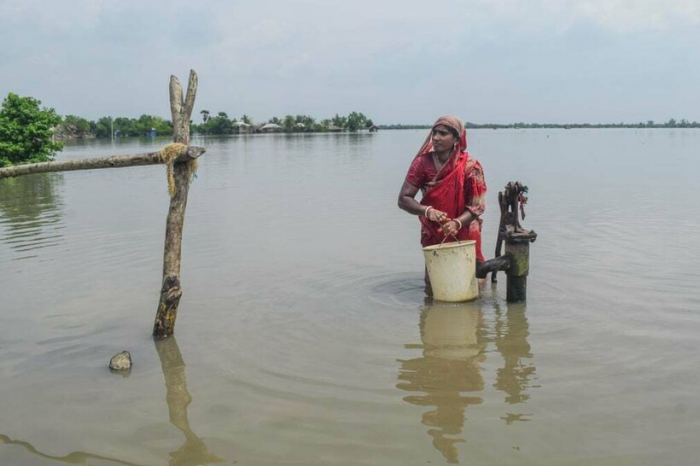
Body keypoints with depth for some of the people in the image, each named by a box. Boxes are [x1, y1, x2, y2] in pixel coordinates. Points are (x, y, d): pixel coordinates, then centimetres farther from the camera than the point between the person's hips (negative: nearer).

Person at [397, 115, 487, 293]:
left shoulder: (469, 166, -15)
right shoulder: (422, 163, -12)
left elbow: (477, 205, -15)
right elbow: (403, 199, -11)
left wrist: (457, 223, -33)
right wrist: (427, 211, -29)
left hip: (464, 235, -1)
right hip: (433, 236, 1)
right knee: (433, 288, 8)